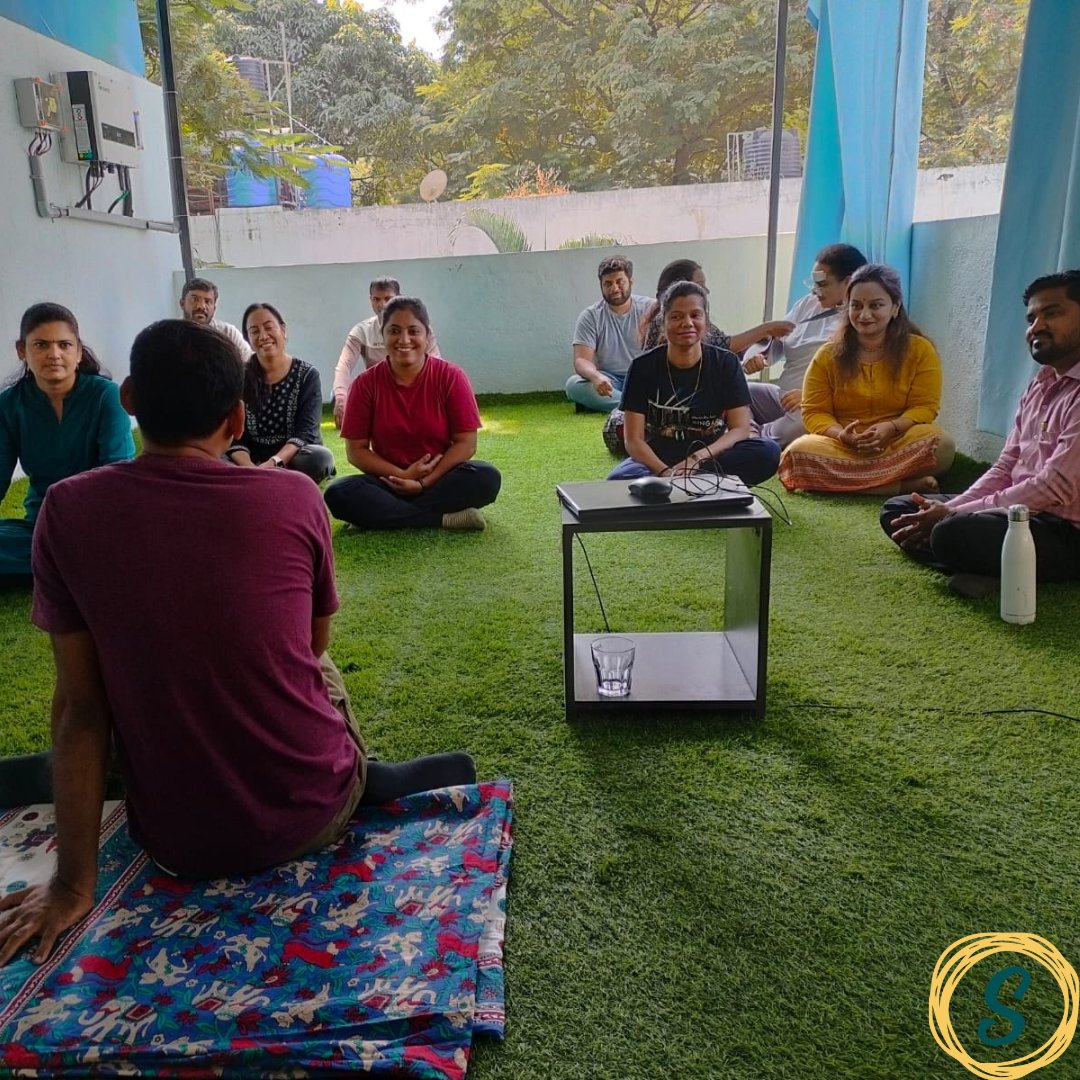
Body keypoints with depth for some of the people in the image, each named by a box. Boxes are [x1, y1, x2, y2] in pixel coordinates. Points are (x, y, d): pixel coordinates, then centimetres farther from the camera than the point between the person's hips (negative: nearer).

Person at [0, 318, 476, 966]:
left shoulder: (68, 510, -11)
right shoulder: (294, 496, -12)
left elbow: (78, 704, -9)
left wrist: (73, 884, -1)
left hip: (176, 844, -1)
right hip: (312, 814, 1)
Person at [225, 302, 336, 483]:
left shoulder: (307, 375, -1)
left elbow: (306, 432, -13)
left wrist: (273, 463, -32)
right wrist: (250, 469, -27)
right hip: (253, 461, 0)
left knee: (321, 457, -35)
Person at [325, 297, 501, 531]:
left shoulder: (451, 376, -6)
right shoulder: (366, 383, -3)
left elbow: (465, 443, -8)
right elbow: (356, 450, -3)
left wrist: (425, 482, -17)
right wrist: (402, 475, -16)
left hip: (442, 479, -1)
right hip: (390, 481, 1)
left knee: (487, 478, -31)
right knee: (338, 494, -28)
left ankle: (383, 515, -23)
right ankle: (445, 519, -26)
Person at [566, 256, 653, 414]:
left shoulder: (650, 309, -1)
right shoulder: (590, 316, -1)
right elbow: (582, 360, -11)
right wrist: (595, 376, -36)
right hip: (607, 380, 0)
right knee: (573, 384, -29)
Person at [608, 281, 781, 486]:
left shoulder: (726, 363, 0)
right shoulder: (643, 366, -3)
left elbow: (740, 429, -6)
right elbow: (634, 440, -8)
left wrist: (697, 458, -25)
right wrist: (665, 472, -28)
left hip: (711, 459, 2)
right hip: (657, 460, -2)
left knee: (768, 452, -29)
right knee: (618, 480, -36)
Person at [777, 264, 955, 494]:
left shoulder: (920, 350, 4)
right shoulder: (828, 355, 6)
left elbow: (924, 407, -1)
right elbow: (815, 412, 2)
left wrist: (891, 428, -22)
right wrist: (840, 434, -20)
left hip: (898, 446, -1)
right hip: (843, 448, 1)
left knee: (942, 445, -32)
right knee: (798, 453, -32)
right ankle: (905, 485, -29)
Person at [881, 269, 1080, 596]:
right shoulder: (1040, 385, 14)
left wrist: (952, 515, -18)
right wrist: (948, 509, -5)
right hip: (1022, 510, 10)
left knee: (954, 533, -36)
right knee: (898, 510, 5)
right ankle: (980, 567, -12)